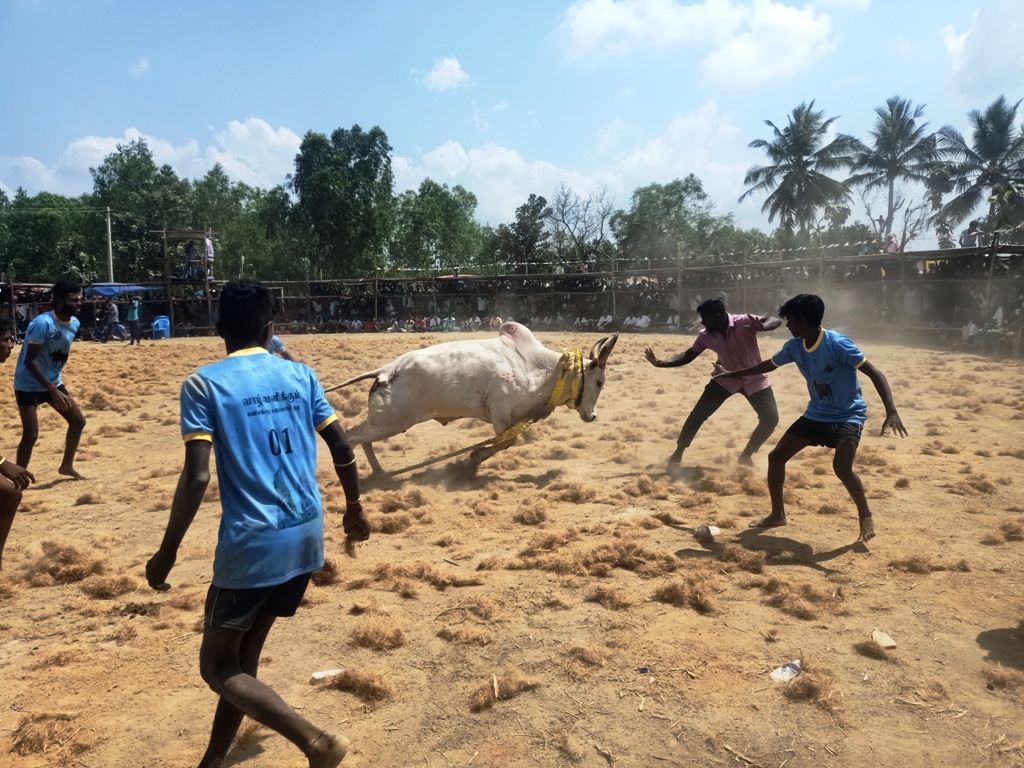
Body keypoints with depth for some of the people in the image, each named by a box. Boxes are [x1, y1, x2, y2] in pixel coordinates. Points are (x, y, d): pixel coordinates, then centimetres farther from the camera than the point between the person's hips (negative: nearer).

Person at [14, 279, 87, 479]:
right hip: (29, 385, -8)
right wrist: (52, 390, -31)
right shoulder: (42, 324, -25)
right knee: (31, 434, -10)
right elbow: (29, 361, -27)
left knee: (78, 421, 7)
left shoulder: (75, 323, -1)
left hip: (53, 382, 8)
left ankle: (67, 466, 23)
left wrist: (55, 386, 17)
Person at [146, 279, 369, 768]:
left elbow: (197, 476, -14)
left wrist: (167, 551, -3)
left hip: (251, 543, -5)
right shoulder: (300, 375, 5)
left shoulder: (203, 384, -6)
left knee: (218, 666, 11)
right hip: (306, 536, 6)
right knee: (243, 653, 22)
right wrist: (354, 508, 20)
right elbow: (341, 447, 6)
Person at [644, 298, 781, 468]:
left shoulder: (745, 322, -27)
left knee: (771, 418, -13)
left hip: (754, 379, -2)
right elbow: (687, 357, -6)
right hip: (725, 379, 2)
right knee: (697, 415, -5)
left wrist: (762, 327, -61)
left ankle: (745, 457, 7)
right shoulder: (706, 336, -15)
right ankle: (677, 455, 10)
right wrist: (661, 363, -19)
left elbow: (776, 321, -37)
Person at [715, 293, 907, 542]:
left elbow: (875, 374, -24)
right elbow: (768, 365, 14)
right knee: (776, 456, 3)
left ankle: (866, 516, 0)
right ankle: (777, 515, 20)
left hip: (848, 415, -7)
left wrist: (891, 412, -36)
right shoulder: (794, 346, -4)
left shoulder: (837, 343, -24)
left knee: (841, 467, -28)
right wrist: (733, 374, 23)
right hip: (816, 414, 7)